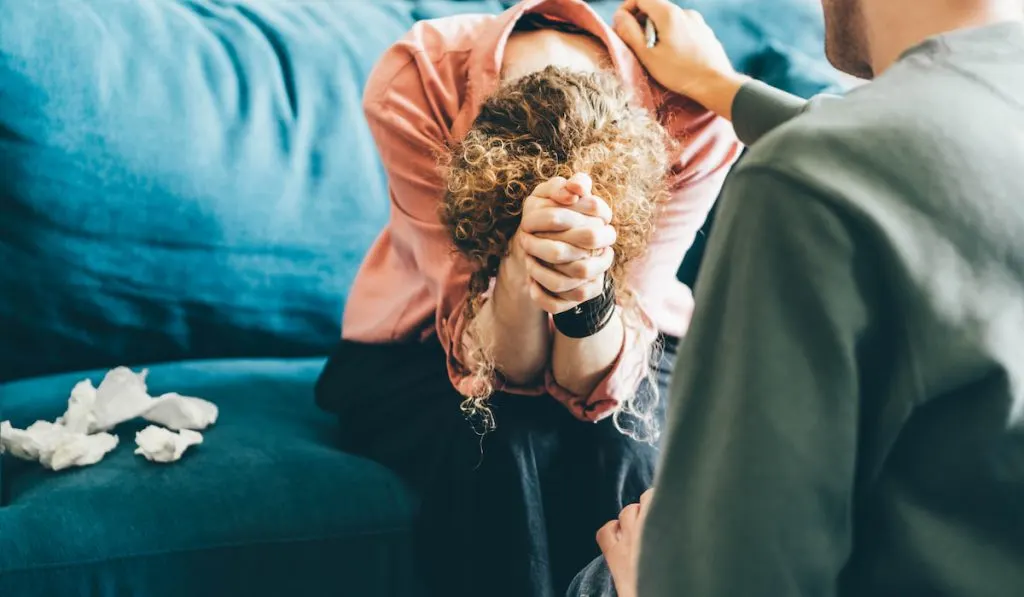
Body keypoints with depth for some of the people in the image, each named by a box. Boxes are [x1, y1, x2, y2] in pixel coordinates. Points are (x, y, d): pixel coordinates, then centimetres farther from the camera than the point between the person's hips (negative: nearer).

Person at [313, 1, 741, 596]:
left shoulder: (693, 122, -28)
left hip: (619, 344, 1)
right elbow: (501, 365, -30)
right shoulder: (408, 88, -29)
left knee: (619, 450, -30)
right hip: (418, 347, -1)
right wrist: (521, 268, -50)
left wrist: (589, 291, -47)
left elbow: (595, 383, -26)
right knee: (500, 447, -31)